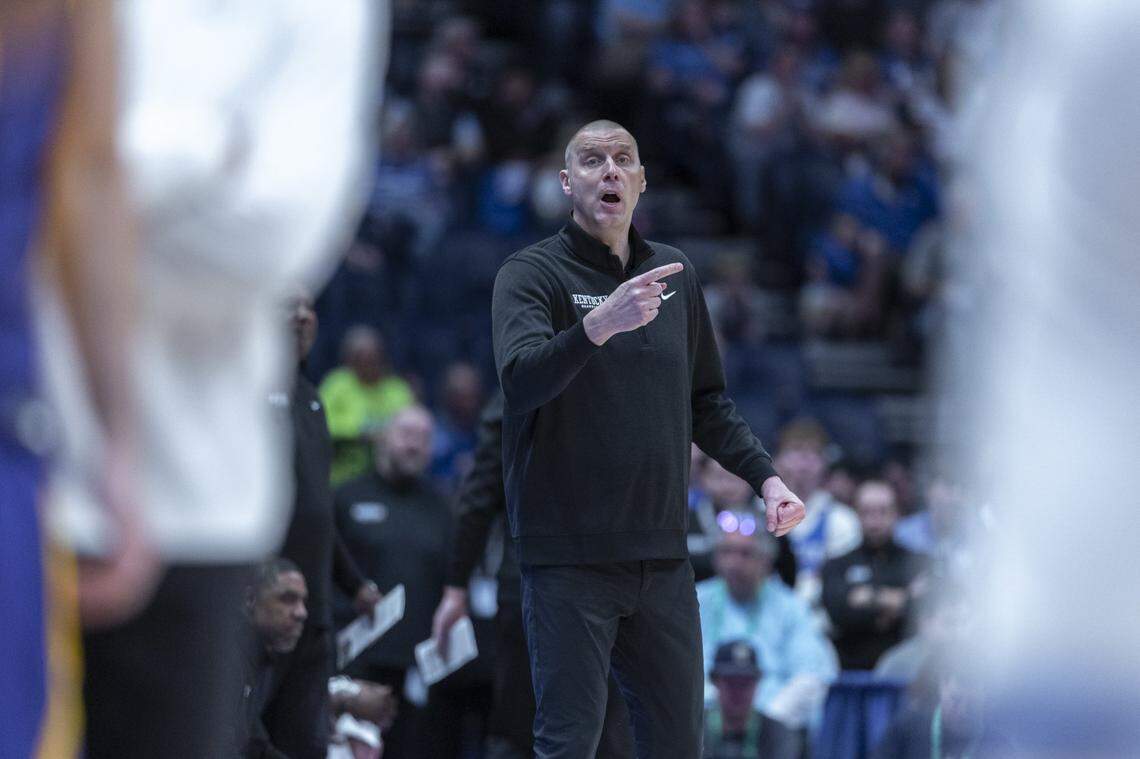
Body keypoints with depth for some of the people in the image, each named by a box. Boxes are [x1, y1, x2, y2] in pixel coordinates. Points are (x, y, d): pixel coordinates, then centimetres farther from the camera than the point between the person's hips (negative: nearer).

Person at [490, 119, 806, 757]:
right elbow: (521, 378, -23)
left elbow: (707, 403, 23)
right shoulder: (532, 273, -4)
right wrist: (600, 324, -39)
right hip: (571, 556, -6)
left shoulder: (674, 276, 14)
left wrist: (766, 476, 9)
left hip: (663, 558, 6)